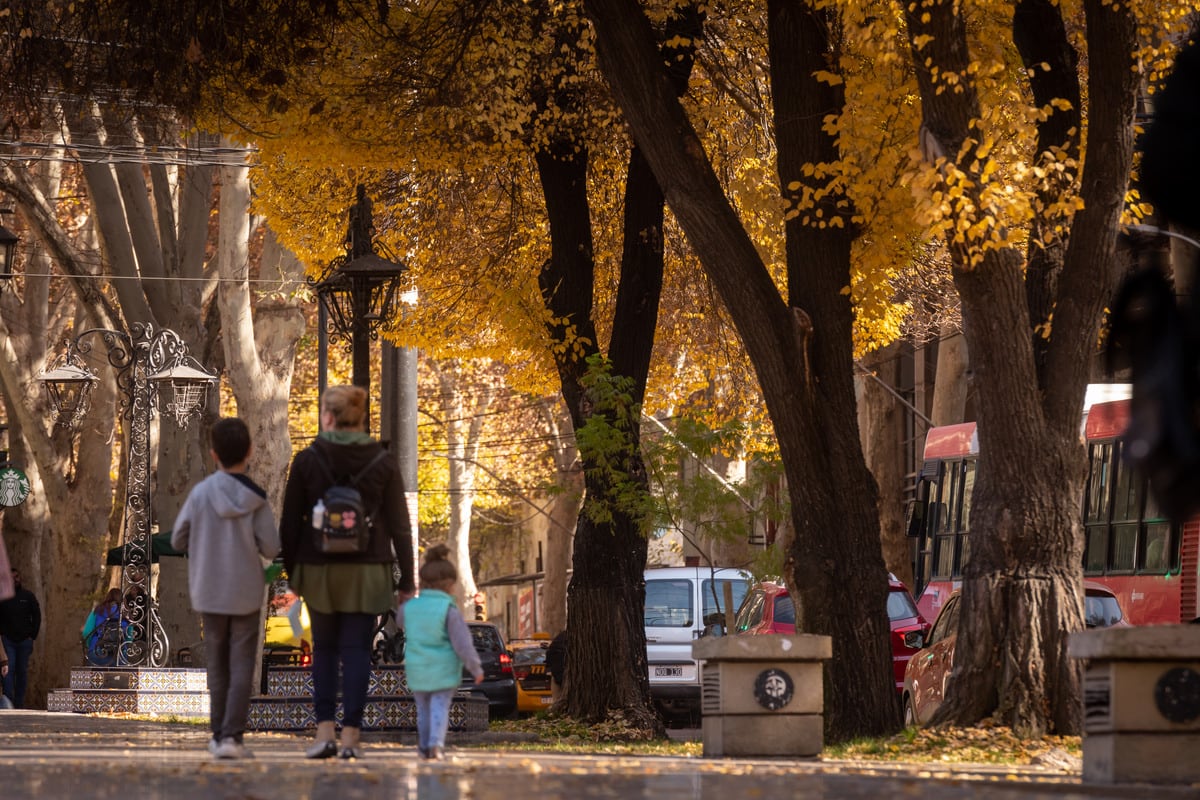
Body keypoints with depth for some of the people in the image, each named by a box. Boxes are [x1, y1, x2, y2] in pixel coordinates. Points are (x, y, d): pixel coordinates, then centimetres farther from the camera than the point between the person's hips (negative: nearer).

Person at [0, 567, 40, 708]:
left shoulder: (28, 596, 6)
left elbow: (37, 616, 10)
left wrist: (33, 636, 3)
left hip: (24, 640, 2)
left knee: (22, 671, 6)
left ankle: (19, 703, 12)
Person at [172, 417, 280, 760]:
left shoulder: (200, 494, -8)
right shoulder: (256, 500, -10)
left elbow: (178, 540, -1)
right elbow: (270, 549, -9)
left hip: (209, 594, 1)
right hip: (247, 594, -1)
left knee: (218, 665, 14)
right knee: (242, 667, 0)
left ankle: (219, 734, 16)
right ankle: (232, 735, -11)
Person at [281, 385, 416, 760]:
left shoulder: (306, 461, -3)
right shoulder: (384, 463, 0)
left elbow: (290, 522, -1)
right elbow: (399, 525, -1)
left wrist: (291, 571, 10)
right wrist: (406, 581, 4)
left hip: (318, 569, 0)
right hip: (368, 569, 0)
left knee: (324, 649, 11)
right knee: (357, 650, 4)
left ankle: (324, 731, 2)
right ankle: (350, 736, -1)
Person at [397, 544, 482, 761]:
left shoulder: (409, 607, 1)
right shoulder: (449, 611, -12)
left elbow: (400, 620, 26)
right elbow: (462, 643, -12)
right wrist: (476, 668, -2)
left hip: (416, 670, 4)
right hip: (443, 670, -4)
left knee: (423, 708, 17)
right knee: (440, 707, -1)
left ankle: (424, 746, 24)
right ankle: (436, 743, -18)